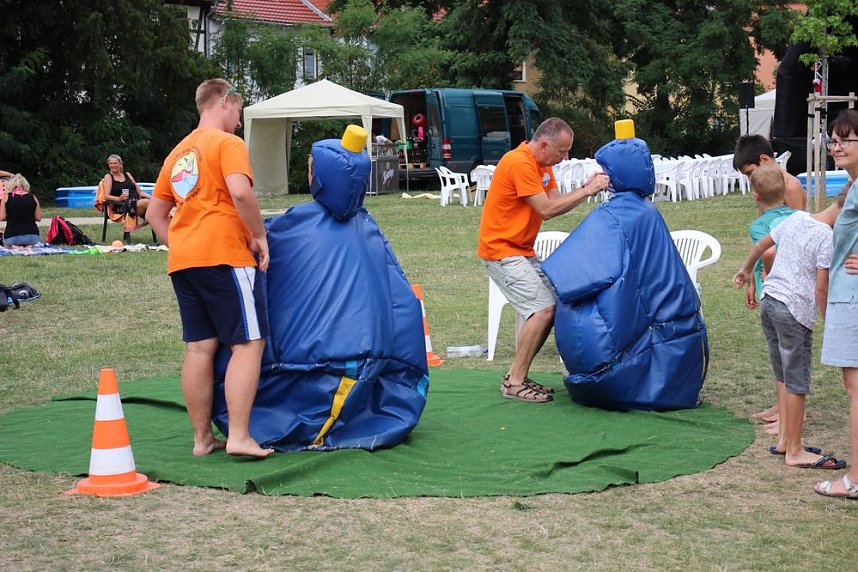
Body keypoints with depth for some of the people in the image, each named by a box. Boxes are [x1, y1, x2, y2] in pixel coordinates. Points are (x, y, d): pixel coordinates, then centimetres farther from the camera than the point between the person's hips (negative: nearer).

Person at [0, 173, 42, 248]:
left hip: (12, 234, -1)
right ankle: (30, 246, 1)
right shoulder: (32, 197, 2)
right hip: (31, 234, 1)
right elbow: (38, 218, 6)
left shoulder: (6, 197, -1)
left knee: (6, 245, 34)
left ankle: (14, 247, -1)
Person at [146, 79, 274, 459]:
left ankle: (202, 438, 14)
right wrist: (259, 235, -11)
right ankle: (239, 436, -10)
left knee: (199, 347, 10)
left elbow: (155, 213, 22)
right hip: (223, 256, -8)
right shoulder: (228, 144, -4)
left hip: (182, 260, 8)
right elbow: (240, 191, -22)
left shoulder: (178, 152, 20)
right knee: (248, 343, -4)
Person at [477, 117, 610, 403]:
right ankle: (514, 383, -9)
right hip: (501, 249, -10)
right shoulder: (519, 163, -20)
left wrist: (586, 188, -8)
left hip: (522, 251, 10)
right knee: (543, 309, -16)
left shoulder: (541, 163, 11)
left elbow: (556, 204, 5)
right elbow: (546, 209, -21)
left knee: (553, 304, 6)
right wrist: (586, 191, -17)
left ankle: (518, 376, 12)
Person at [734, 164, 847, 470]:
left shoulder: (795, 218, 9)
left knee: (784, 377, 17)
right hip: (795, 310, -8)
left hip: (769, 300, 8)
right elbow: (821, 289, -14)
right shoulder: (828, 239, -13)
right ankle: (795, 452, 6)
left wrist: (746, 271, 37)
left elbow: (761, 245, 21)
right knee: (797, 383, 0)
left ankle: (784, 440, 24)